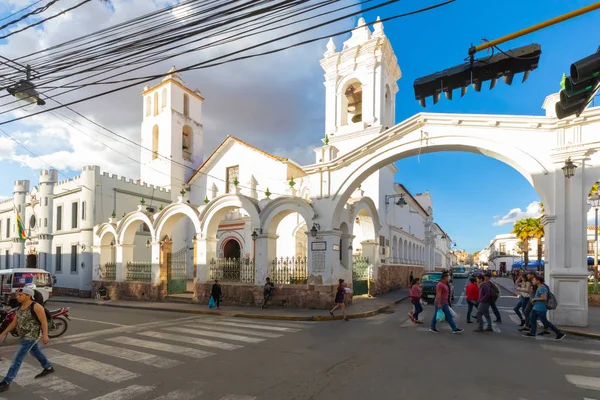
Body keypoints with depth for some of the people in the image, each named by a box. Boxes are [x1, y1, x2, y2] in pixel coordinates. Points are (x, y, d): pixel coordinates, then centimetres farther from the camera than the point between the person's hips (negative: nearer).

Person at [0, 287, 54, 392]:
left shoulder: (36, 307, -19)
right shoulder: (21, 307, 6)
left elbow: (44, 322, -19)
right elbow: (14, 322, 14)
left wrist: (45, 335, -24)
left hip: (32, 336, -10)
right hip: (25, 335, 10)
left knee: (18, 358, -7)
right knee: (35, 352, 22)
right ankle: (49, 368, 38)